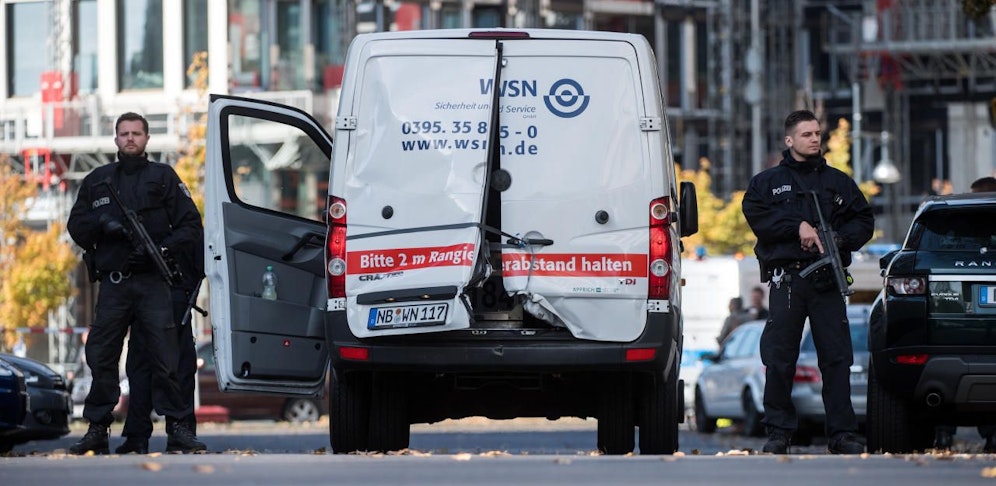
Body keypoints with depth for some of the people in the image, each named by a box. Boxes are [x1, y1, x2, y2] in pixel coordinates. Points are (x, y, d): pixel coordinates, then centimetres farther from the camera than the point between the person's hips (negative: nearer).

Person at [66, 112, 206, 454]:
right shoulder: (97, 181, 16)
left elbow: (190, 225, 4)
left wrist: (161, 248, -12)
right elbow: (76, 227, 13)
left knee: (164, 356, -7)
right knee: (102, 356, 0)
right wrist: (103, 224, -7)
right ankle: (97, 429, 7)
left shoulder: (163, 177, 9)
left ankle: (177, 428, -4)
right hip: (113, 282, 2)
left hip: (152, 281, -2)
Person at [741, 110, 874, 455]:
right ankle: (779, 432, 5)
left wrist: (838, 239, -4)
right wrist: (798, 226, -12)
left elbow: (864, 221, 15)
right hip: (786, 279, -1)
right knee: (779, 359, -3)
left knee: (837, 357, -3)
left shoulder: (838, 182, 17)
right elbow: (755, 214, -4)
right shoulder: (767, 181, 11)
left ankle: (842, 433, -1)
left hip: (827, 280, 1)